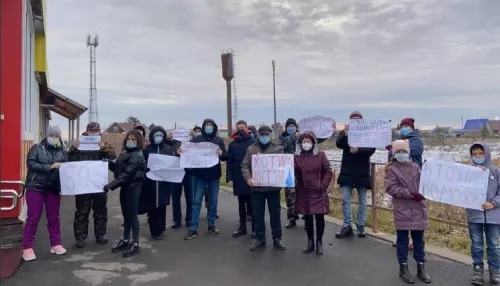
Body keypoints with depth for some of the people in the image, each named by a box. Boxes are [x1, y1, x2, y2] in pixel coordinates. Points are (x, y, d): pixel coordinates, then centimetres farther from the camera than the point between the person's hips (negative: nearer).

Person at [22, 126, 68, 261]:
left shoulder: (62, 151, 7)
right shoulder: (36, 148, -2)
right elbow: (30, 163, -13)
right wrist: (49, 167, -22)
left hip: (54, 189, 3)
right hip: (35, 187, -3)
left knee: (54, 218, 10)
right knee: (33, 218, 1)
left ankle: (56, 244, 20)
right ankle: (27, 248, 9)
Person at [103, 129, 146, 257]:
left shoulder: (137, 156, -15)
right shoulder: (124, 152, 12)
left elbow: (126, 174, -23)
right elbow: (118, 168, 15)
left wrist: (111, 185, -26)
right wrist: (109, 163, -4)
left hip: (133, 187, -8)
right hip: (124, 187, 8)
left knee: (132, 215, -3)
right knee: (126, 215, 16)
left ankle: (135, 244, 6)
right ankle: (125, 240, 28)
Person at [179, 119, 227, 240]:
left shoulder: (219, 140, 4)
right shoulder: (196, 139, 3)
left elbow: (225, 157, -2)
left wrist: (221, 153, -25)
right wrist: (180, 152, -21)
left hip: (214, 175, 1)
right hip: (199, 175, -1)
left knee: (213, 201, 9)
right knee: (196, 201, -1)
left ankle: (211, 224, 23)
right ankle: (193, 228, 3)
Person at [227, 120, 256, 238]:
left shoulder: (253, 143, -3)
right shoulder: (232, 144, 6)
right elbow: (229, 162, 4)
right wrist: (229, 178, -4)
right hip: (238, 179, 3)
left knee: (252, 203, 5)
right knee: (241, 203, 13)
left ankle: (255, 227, 16)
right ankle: (242, 227, 23)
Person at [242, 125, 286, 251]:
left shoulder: (278, 148, 3)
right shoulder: (251, 149, 6)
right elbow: (245, 165, 2)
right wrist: (248, 178, -14)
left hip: (273, 186, -1)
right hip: (257, 187, 1)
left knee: (275, 213, 9)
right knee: (258, 214, 8)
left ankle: (277, 238, 22)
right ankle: (260, 239, 21)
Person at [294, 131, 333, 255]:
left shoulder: (320, 155, -4)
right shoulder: (296, 156, 1)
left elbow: (328, 172, -2)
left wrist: (323, 186, -8)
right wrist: (294, 185, -12)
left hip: (318, 193, -2)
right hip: (303, 193, 2)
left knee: (319, 217, 3)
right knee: (307, 218, 12)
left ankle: (319, 242, 19)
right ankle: (310, 241, 25)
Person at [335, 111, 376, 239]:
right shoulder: (344, 132, 5)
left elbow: (371, 150, -10)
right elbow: (339, 145, -14)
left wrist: (358, 150, -28)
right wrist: (345, 135, -33)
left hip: (362, 173, 0)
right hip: (347, 172, 0)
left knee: (362, 201, 8)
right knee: (345, 200, -3)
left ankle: (361, 226, 17)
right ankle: (346, 226, 3)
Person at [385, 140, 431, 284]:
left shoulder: (415, 166, 7)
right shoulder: (391, 169, -6)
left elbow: (422, 182, 16)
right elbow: (391, 188, -15)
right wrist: (410, 194, -21)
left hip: (418, 208, 4)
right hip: (402, 210, -4)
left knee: (419, 240, 14)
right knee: (402, 240, 7)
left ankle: (421, 268, 27)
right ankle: (403, 268, 20)